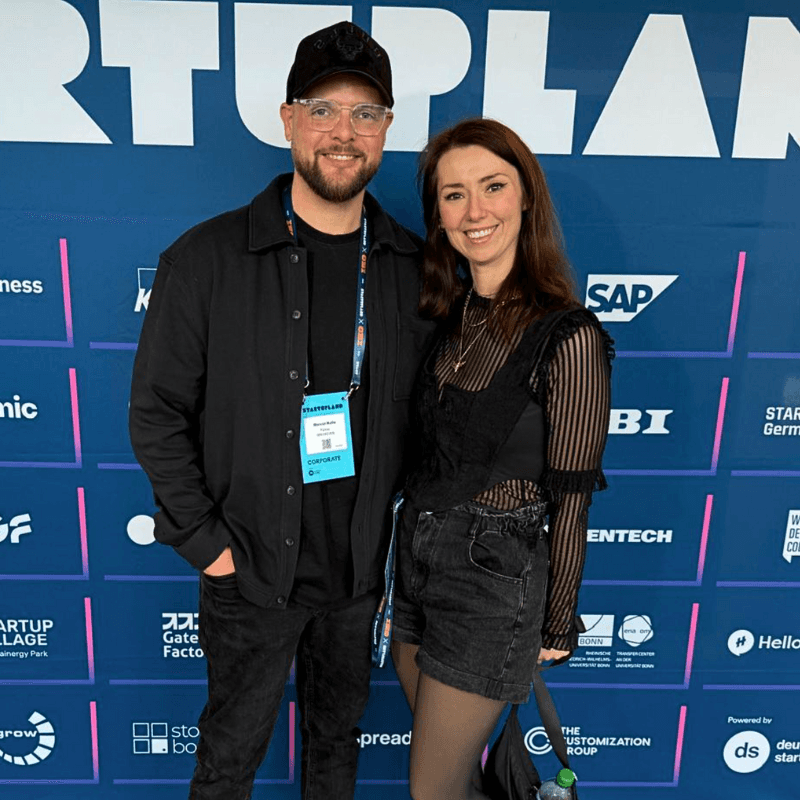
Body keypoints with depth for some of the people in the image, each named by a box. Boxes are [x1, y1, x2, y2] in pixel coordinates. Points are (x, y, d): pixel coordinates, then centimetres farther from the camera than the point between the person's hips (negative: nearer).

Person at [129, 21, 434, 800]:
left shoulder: (414, 267, -2)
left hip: (360, 565, 3)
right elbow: (157, 412, -7)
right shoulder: (207, 259, -11)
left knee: (338, 734, 24)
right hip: (251, 567, -2)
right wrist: (202, 540, -9)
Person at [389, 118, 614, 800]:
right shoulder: (452, 315, 3)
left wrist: (556, 628, -5)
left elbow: (571, 496, -13)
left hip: (492, 575, -6)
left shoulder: (568, 335, -19)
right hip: (417, 555, 7)